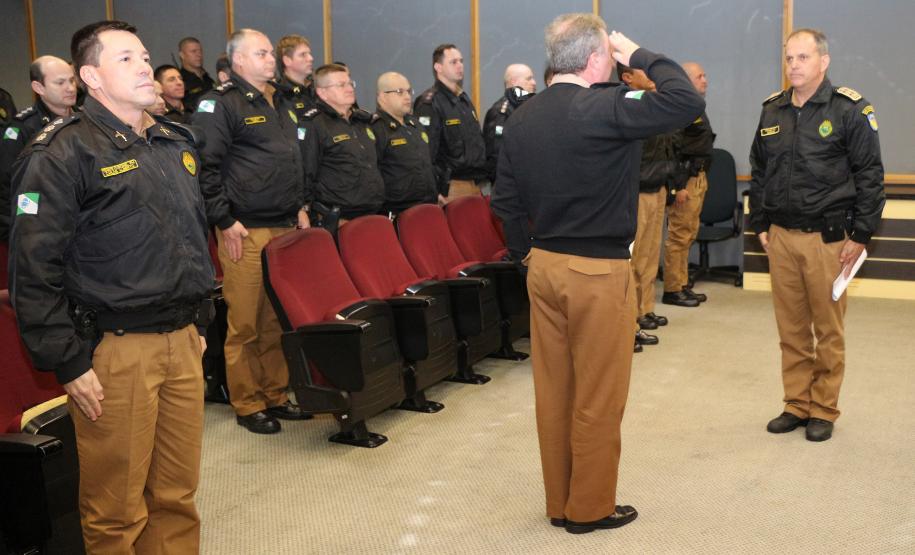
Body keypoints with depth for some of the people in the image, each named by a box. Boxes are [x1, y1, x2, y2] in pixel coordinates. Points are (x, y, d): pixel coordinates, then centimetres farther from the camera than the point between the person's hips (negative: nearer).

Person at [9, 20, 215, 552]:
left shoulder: (178, 142, 14)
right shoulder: (61, 153, -9)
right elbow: (35, 269, -11)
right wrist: (68, 363, -13)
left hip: (183, 342, 6)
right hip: (114, 350, -6)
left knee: (178, 493, 12)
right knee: (117, 508, 4)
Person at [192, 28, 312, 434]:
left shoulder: (277, 104, 19)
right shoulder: (220, 103, -5)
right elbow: (205, 167, -11)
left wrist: (300, 207, 19)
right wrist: (224, 221, -13)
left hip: (285, 228, 7)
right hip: (246, 232, -7)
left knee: (280, 319, 11)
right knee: (245, 322, -2)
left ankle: (276, 394, 21)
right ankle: (247, 405, 8)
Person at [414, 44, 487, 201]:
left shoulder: (465, 100, 20)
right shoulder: (429, 103, -8)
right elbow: (427, 153, -15)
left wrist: (483, 179, 20)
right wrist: (437, 193, -19)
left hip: (476, 186, 8)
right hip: (452, 187, -8)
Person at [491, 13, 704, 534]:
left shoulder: (523, 117, 6)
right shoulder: (605, 108, -17)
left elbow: (505, 199, 10)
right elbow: (688, 101, -18)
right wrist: (641, 56, -5)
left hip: (544, 267, 7)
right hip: (598, 273, -7)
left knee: (554, 392, 14)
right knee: (598, 398, 6)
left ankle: (560, 502, 26)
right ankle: (591, 507, 19)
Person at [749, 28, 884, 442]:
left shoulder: (849, 109, -6)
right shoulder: (772, 110, 10)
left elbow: (870, 174, -6)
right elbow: (758, 172, 17)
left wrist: (861, 235, -9)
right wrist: (760, 225, 13)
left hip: (828, 237, -4)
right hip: (781, 237, 4)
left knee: (828, 330, 5)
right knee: (791, 329, 10)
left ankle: (823, 411, 17)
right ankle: (796, 404, 22)